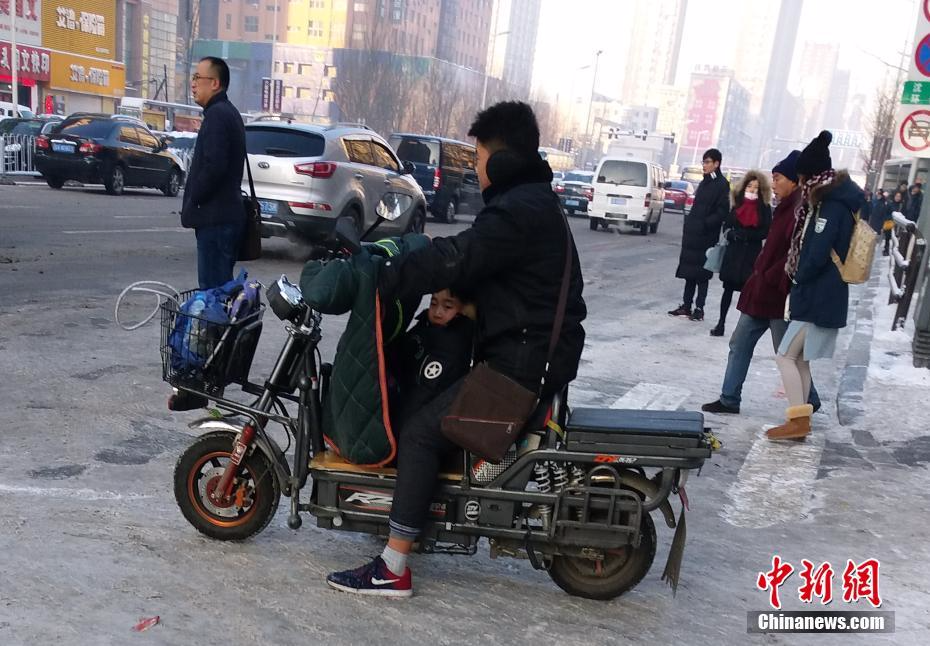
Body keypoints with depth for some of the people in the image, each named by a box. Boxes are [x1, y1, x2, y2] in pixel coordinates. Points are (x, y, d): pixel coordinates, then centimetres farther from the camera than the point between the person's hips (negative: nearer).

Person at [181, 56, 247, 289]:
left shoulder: (217, 114, -12)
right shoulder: (228, 112, 21)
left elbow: (213, 166, -23)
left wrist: (192, 200, -11)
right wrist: (195, 199, 19)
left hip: (215, 218, -11)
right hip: (227, 215, 11)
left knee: (213, 287, -9)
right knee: (222, 285, 15)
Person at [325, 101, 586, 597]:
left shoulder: (518, 210, -19)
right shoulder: (534, 201, 16)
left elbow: (453, 259, -27)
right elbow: (472, 260, 16)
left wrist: (375, 281, -23)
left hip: (523, 360, -11)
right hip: (537, 347, 11)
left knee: (420, 433, -14)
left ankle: (393, 570, -8)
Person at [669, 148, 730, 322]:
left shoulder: (722, 184, -8)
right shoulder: (704, 183, 16)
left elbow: (722, 212, -14)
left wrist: (705, 224, -20)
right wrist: (689, 224, 10)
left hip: (706, 236, -7)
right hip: (692, 233, 7)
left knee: (701, 272, -3)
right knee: (689, 270, 9)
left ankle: (699, 309, 4)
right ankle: (686, 306, 16)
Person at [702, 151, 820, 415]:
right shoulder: (785, 208, 15)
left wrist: (770, 278, -20)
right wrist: (759, 272, 10)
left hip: (779, 294, -10)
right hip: (761, 290, 10)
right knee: (740, 344, 12)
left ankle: (809, 401, 22)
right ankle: (729, 399, 19)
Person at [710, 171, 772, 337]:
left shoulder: (764, 208, 0)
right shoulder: (737, 204, 7)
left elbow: (765, 232, -5)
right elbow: (726, 226, 7)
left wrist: (742, 234, -13)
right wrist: (732, 235, -14)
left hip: (752, 254, -2)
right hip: (734, 252, 2)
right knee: (728, 288, 5)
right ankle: (721, 323, 10)